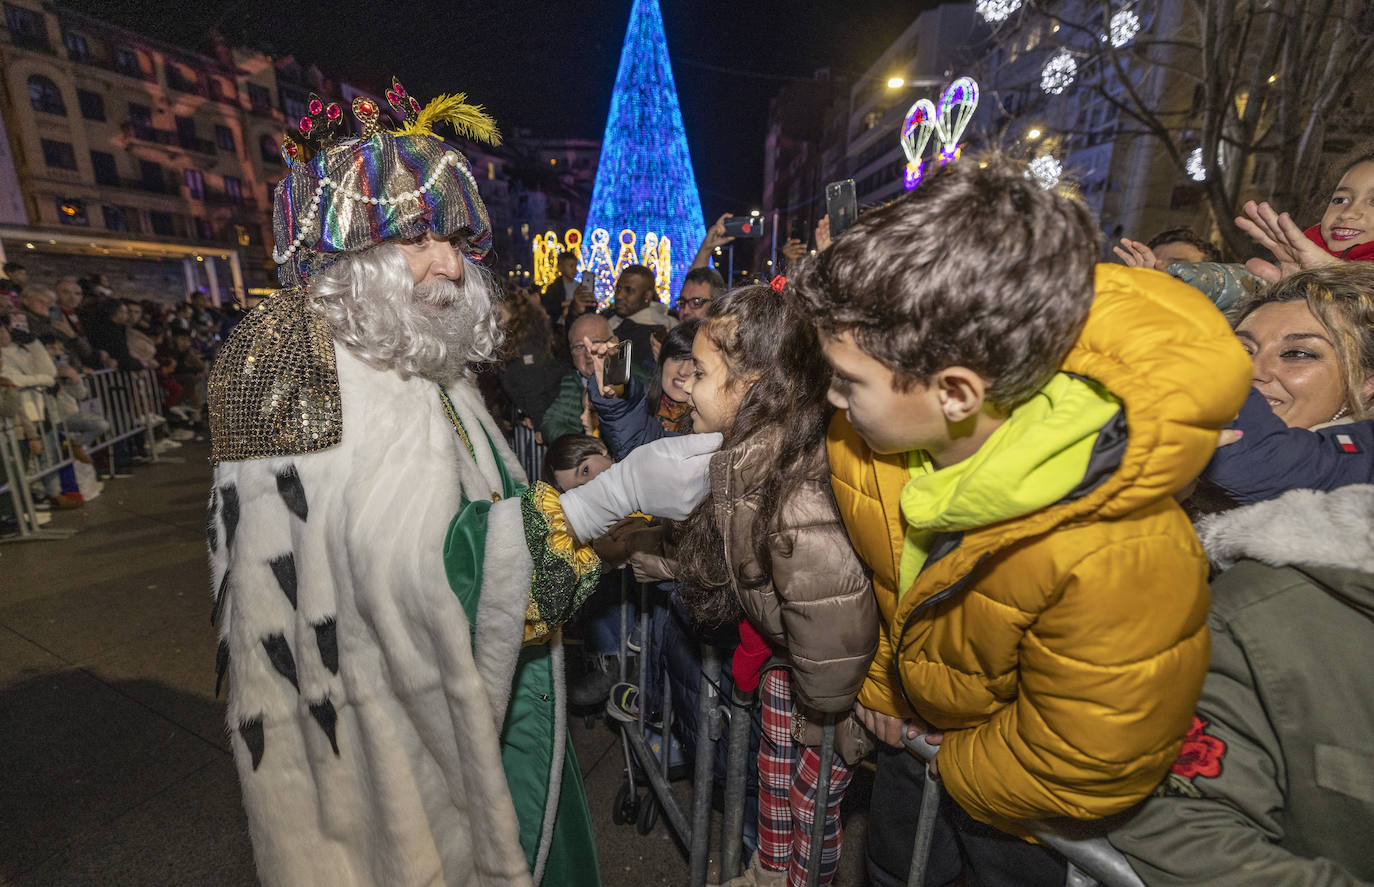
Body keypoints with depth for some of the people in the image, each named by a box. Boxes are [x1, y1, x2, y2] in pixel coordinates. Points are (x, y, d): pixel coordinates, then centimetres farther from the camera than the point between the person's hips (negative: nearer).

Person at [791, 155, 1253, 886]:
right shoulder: (863, 437, -25)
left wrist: (954, 767, -8)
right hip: (917, 728, 5)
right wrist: (878, 689, 3)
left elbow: (1081, 764, -24)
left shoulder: (1114, 557, -42)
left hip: (1016, 802, -4)